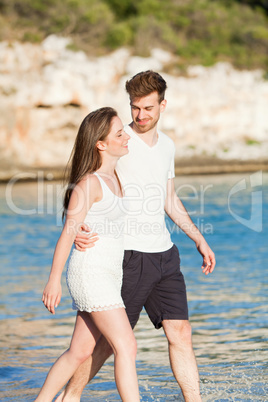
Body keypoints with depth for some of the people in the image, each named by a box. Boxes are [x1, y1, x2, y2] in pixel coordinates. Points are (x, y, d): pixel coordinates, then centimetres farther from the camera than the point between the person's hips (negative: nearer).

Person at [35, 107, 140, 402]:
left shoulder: (113, 177, 12)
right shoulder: (88, 183, -14)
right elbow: (68, 233, -13)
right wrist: (54, 280, -12)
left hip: (109, 275, 9)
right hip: (91, 275, -9)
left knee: (80, 351, 13)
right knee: (126, 347, -13)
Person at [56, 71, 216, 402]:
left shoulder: (166, 145, 12)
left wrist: (199, 239, 23)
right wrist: (77, 228, -34)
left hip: (163, 253, 6)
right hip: (128, 255, -5)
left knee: (180, 333, 2)